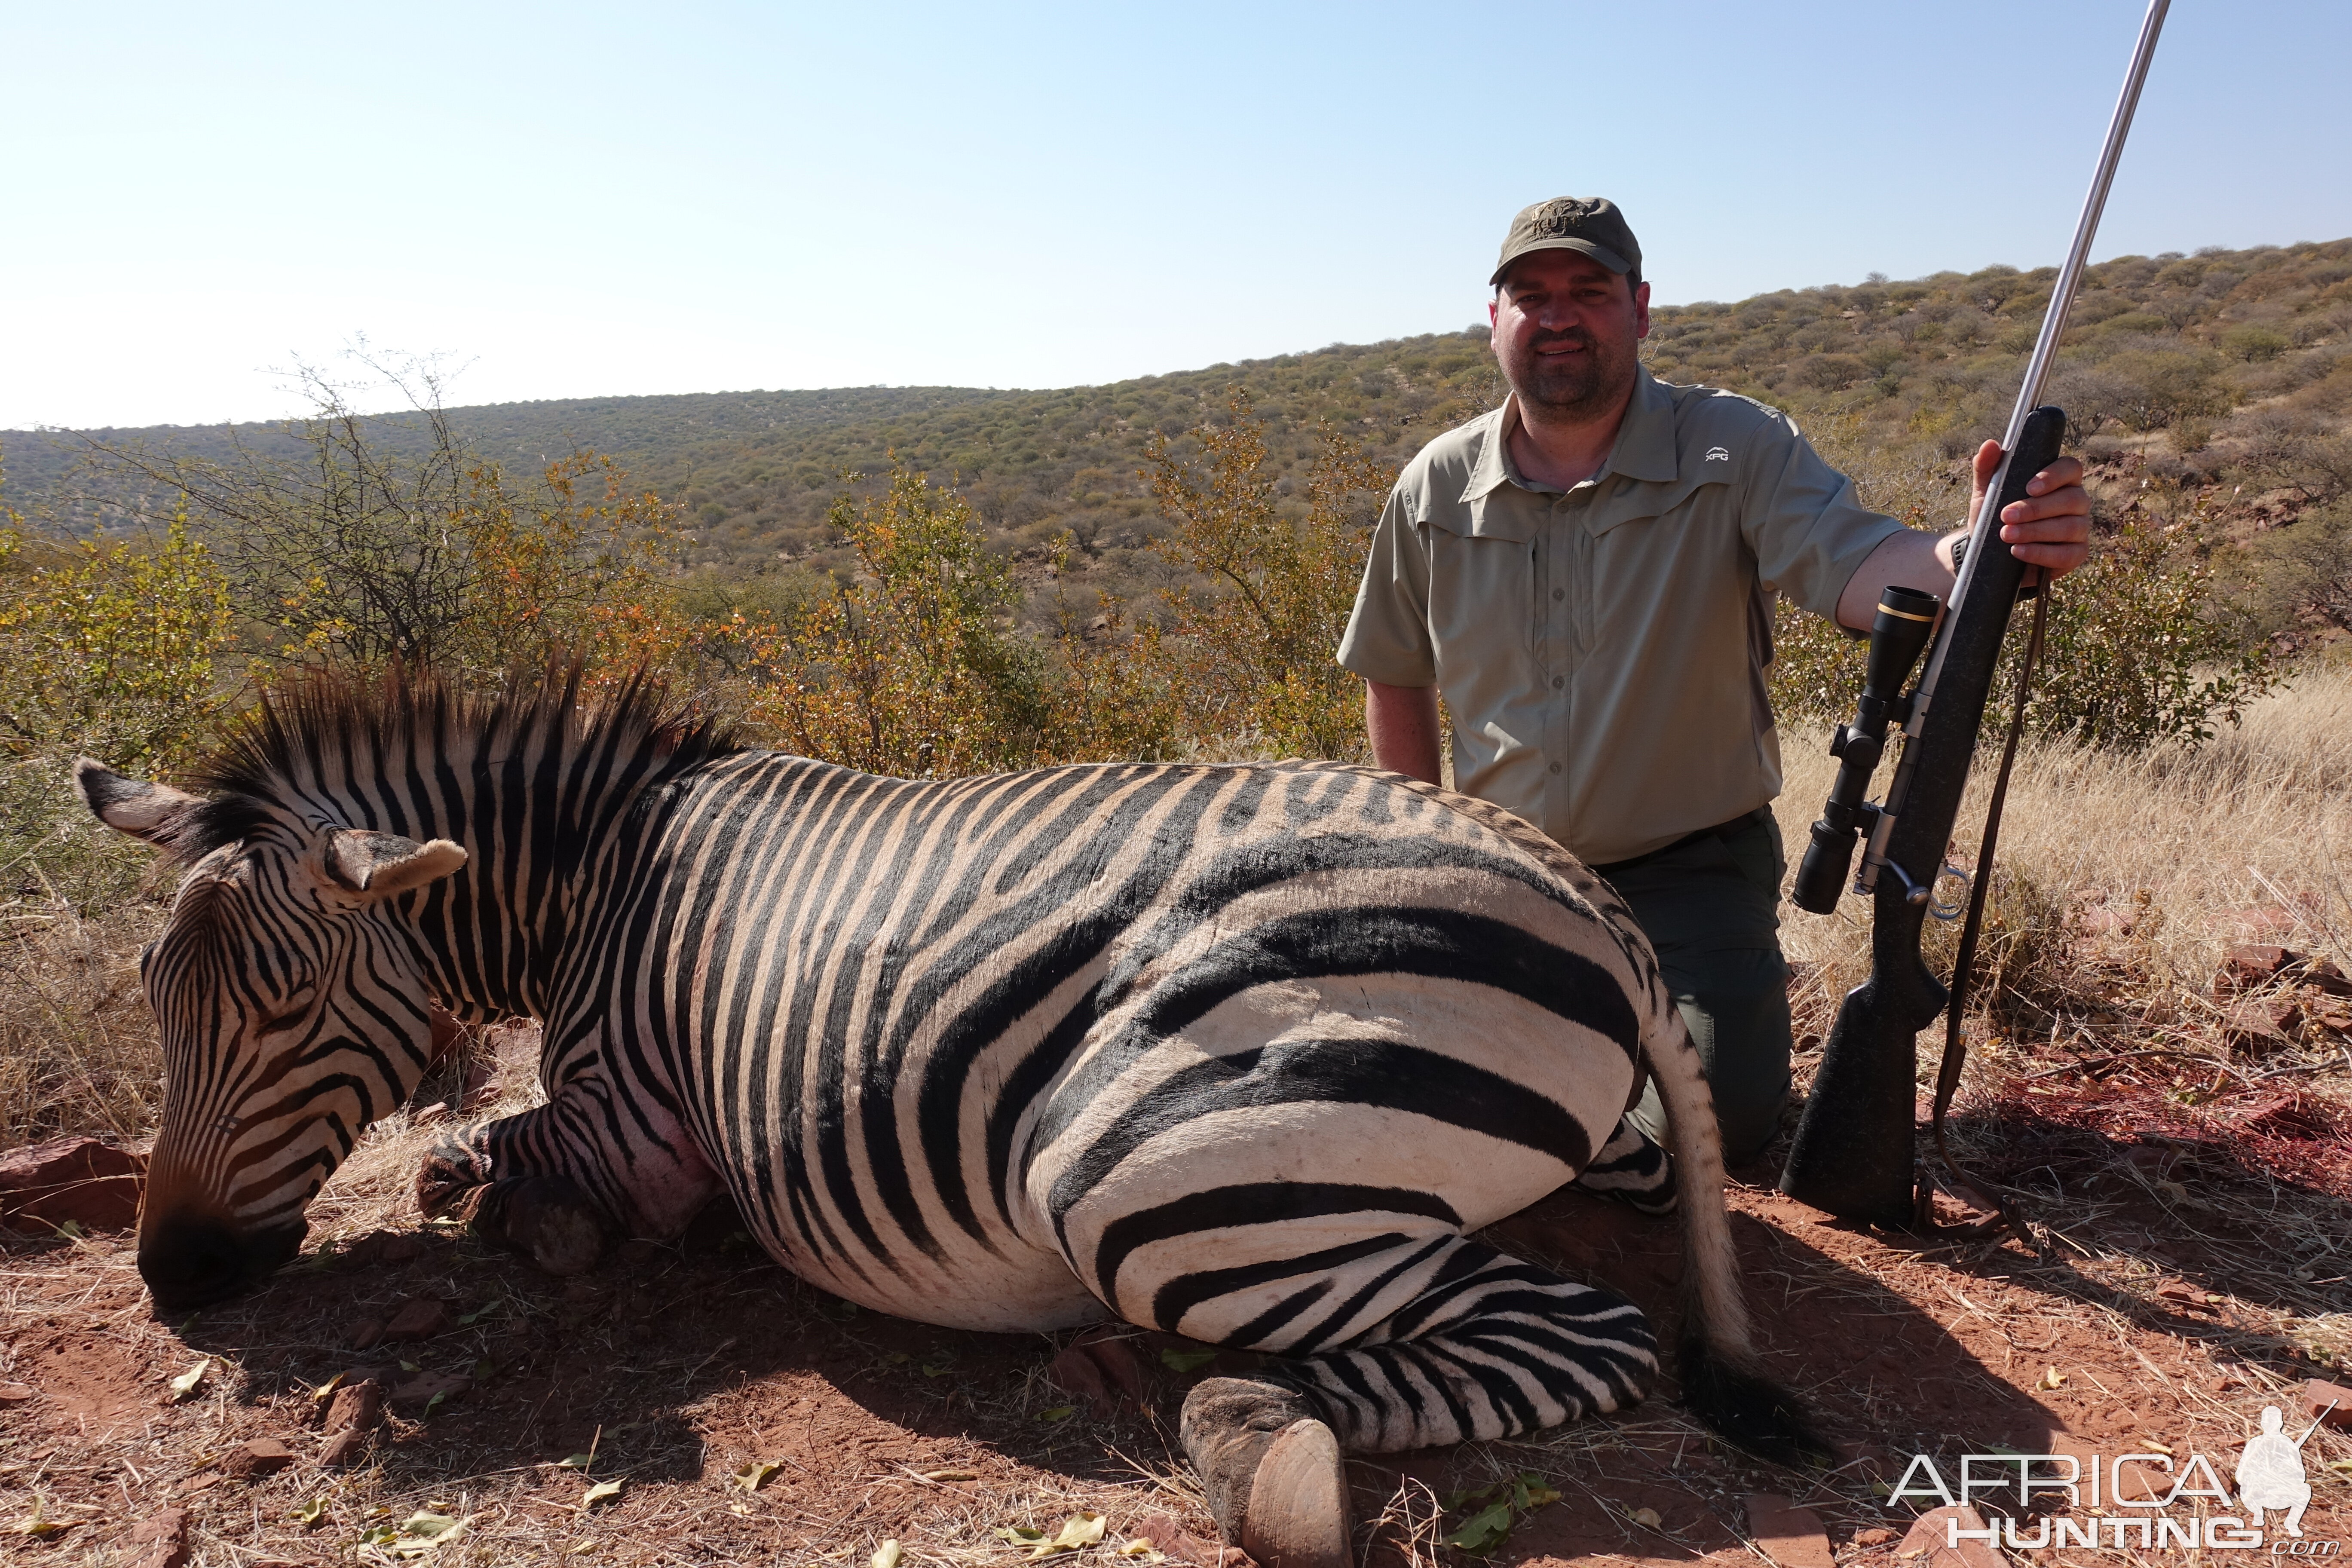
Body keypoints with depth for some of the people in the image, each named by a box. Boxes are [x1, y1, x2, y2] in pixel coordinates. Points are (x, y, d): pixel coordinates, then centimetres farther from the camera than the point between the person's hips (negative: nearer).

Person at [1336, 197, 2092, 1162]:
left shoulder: (1736, 449, -10)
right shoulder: (1436, 487, -2)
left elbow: (1857, 568, -26)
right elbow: (1394, 675, 8)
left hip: (1690, 872, -2)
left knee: (1712, 1131, -15)